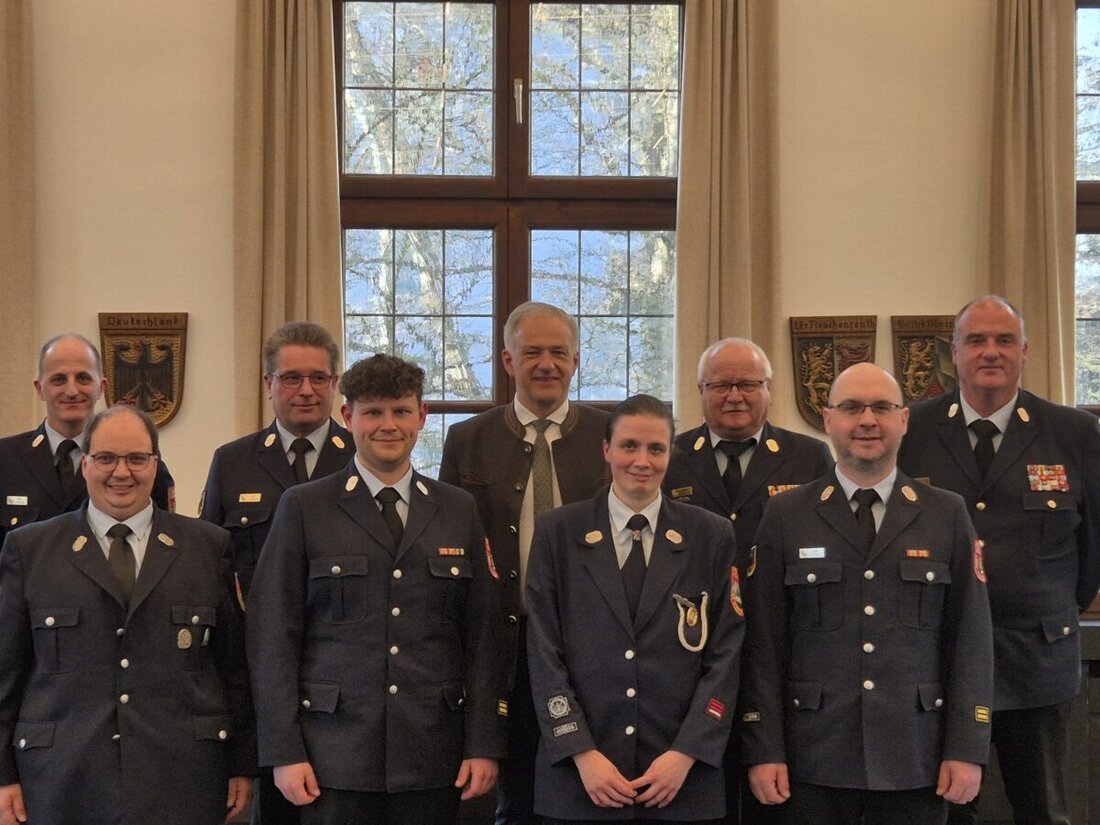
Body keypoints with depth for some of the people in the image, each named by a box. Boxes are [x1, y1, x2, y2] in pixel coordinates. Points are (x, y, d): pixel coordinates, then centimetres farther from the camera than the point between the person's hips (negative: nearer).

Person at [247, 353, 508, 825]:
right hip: (335, 757, -2)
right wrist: (284, 751, -6)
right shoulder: (303, 508, 2)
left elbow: (483, 635, 8)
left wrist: (484, 745, 2)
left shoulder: (459, 511, 10)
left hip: (433, 761, 2)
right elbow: (273, 638, -1)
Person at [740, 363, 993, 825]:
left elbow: (971, 638, 3)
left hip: (916, 761, 1)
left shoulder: (947, 515, 5)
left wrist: (968, 749, -3)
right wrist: (764, 751, -4)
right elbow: (764, 643, 0)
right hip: (815, 761, 0)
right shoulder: (785, 517, 3)